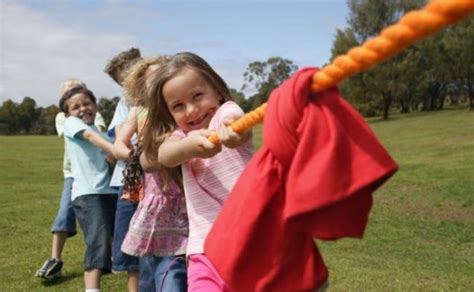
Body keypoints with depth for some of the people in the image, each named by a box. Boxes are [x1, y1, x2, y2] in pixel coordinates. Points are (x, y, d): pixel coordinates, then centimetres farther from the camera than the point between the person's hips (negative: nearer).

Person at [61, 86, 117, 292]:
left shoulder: (102, 133, 22)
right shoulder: (71, 123, 7)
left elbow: (111, 161, 11)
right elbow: (90, 136, -14)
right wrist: (115, 149, -30)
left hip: (110, 191, 6)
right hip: (87, 193, -6)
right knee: (98, 242, -18)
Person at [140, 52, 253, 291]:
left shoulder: (226, 111, 1)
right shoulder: (181, 134, 14)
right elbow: (165, 155, -11)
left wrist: (235, 132, -48)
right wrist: (189, 146, -33)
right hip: (205, 248, 3)